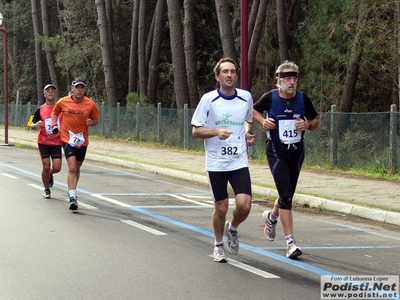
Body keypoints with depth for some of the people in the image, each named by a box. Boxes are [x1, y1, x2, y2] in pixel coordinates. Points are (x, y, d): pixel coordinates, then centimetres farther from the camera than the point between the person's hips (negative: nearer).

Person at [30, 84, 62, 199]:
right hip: (43, 142, -1)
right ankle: (46, 189, 17)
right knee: (46, 167, -4)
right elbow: (32, 125, 5)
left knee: (56, 168, -7)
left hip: (57, 142, 1)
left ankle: (50, 174, 30)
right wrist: (35, 125, -18)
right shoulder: (40, 109, 1)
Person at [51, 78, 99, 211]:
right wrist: (54, 125, 0)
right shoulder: (63, 102, -5)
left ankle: (72, 191, 39)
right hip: (68, 139, -2)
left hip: (82, 140, 3)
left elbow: (96, 119, 8)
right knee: (72, 167, -17)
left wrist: (92, 122, -14)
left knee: (77, 168, 16)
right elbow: (55, 113, 14)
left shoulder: (91, 104, -4)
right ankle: (72, 198, -17)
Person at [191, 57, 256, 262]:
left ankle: (232, 229, 22)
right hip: (216, 163, -2)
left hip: (239, 162, 2)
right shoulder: (208, 99, -6)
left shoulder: (246, 97, 3)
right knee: (221, 207, 4)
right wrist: (216, 131, -20)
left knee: (244, 205, -12)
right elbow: (196, 130, -3)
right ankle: (219, 245, 28)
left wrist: (249, 134, 1)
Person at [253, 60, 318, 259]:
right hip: (276, 151, -4)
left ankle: (271, 217, 50)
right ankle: (290, 242, -12)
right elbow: (255, 110, 12)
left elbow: (315, 121, 10)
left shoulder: (303, 99, -1)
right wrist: (263, 121, -7)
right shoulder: (270, 97, -7)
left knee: (287, 195, 16)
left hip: (297, 151, 4)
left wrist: (308, 125, -12)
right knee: (286, 195, -14)